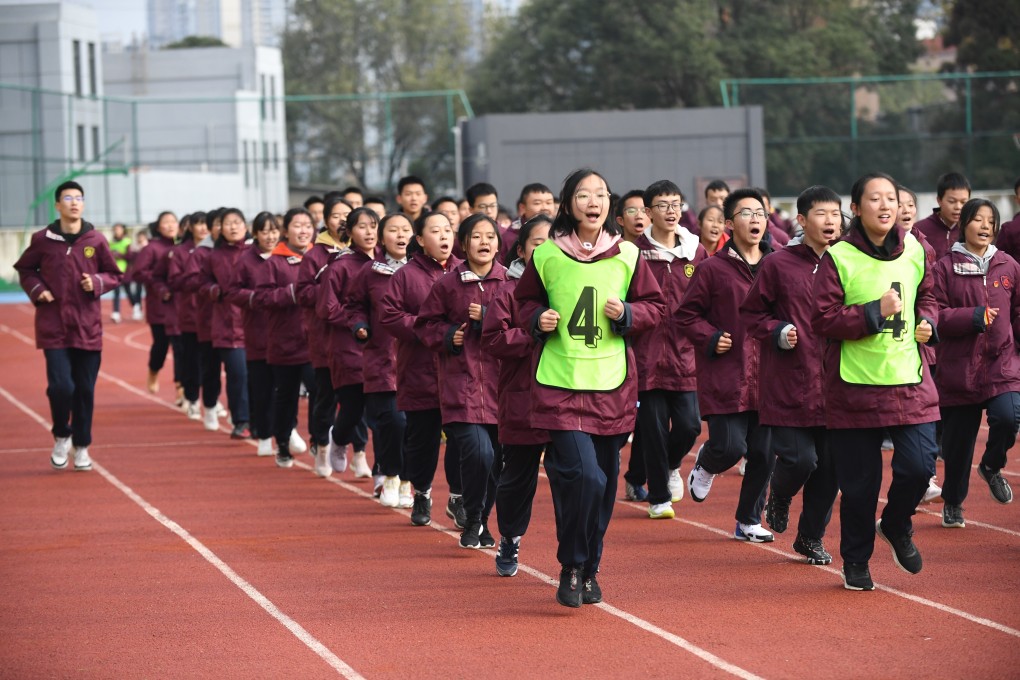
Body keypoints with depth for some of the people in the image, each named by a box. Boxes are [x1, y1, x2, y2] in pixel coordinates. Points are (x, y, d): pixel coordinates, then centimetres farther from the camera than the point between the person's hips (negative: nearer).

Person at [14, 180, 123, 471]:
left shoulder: (95, 240, 0)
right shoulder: (42, 239, -1)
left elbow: (114, 274, 10)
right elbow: (25, 269, 13)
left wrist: (97, 282, -10)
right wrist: (37, 289, -5)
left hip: (87, 327, 1)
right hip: (53, 326, -1)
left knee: (85, 390, 6)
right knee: (61, 386, -12)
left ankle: (81, 447, 21)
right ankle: (61, 437, 15)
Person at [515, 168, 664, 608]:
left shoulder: (627, 256, 2)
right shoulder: (547, 256, -1)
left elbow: (655, 306, 10)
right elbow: (525, 299, 14)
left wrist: (626, 314, -9)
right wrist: (538, 319, -6)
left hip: (612, 386, 3)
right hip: (560, 384, -2)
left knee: (604, 482, 9)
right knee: (583, 476, -16)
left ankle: (589, 570, 27)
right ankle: (571, 568, 2)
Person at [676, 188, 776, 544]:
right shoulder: (712, 269, -3)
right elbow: (685, 315, 2)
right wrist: (711, 339, -11)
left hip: (767, 380, 4)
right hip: (726, 377, -4)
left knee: (764, 453, 4)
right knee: (729, 447, -11)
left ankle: (749, 521, 20)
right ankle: (705, 465, 26)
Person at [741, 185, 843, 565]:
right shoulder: (778, 265, -3)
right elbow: (751, 313, 4)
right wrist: (778, 333, -12)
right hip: (789, 385, -3)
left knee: (830, 465, 4)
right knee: (800, 459, -10)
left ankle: (812, 537, 23)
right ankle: (779, 500, 26)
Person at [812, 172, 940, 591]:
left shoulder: (914, 252, 6)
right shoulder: (838, 258, -8)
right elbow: (822, 321, -10)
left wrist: (927, 322, 1)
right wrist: (875, 312, -18)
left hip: (910, 382, 3)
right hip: (854, 386, -3)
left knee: (919, 466, -7)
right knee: (859, 482, 3)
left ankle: (896, 527, 25)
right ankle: (856, 561, 23)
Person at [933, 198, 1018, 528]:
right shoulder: (945, 268, -1)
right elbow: (935, 316, -6)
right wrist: (975, 317, -16)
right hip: (959, 367, -1)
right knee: (958, 439, 6)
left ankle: (992, 467, 10)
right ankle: (952, 502, 29)